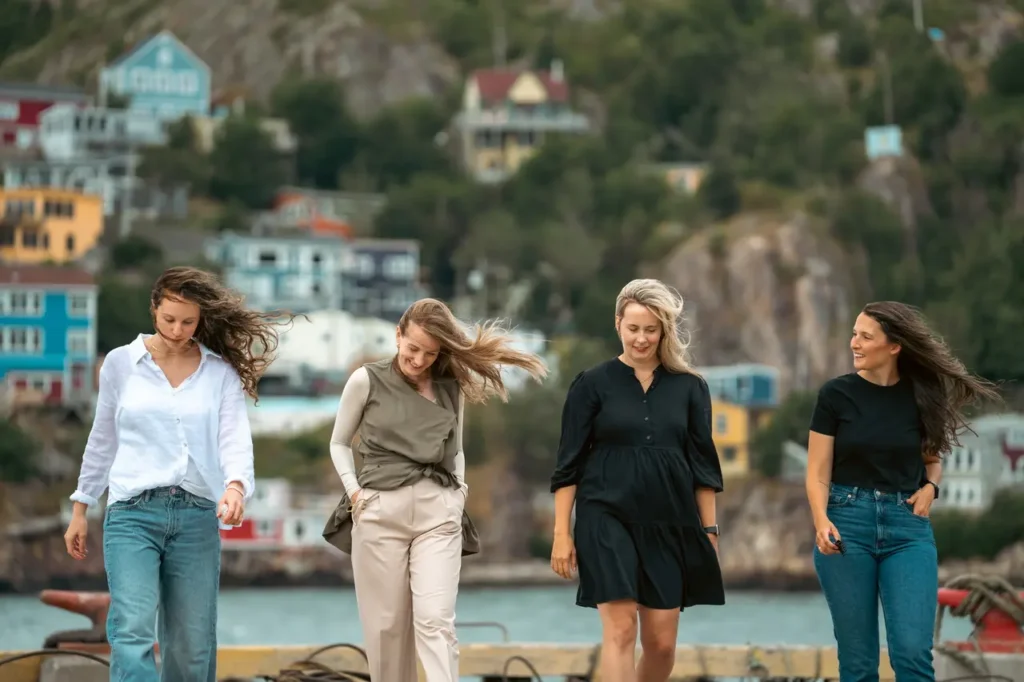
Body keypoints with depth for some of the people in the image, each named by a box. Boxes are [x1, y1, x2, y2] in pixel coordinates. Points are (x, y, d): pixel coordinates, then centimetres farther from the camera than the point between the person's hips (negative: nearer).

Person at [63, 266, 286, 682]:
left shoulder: (222, 372, 6)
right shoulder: (121, 363, 7)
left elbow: (235, 437, -6)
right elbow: (102, 441, 16)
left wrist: (236, 484, -27)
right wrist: (80, 510, 17)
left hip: (196, 514, 1)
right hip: (133, 512, -1)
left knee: (192, 644, 5)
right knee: (131, 631, -19)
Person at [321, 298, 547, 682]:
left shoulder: (451, 388, 8)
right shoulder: (367, 381, 1)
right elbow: (339, 443, 11)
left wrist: (459, 488, 4)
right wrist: (353, 490, -1)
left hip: (439, 511, 1)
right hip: (380, 510, -1)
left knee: (436, 621, -12)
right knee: (387, 625, 2)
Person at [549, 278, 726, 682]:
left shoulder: (689, 388, 7)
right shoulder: (593, 385, 2)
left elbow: (703, 466, 10)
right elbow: (568, 466, 2)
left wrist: (709, 531, 6)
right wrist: (561, 533, -3)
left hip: (669, 524, 3)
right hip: (608, 519, -3)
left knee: (662, 642, 3)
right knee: (620, 629, -12)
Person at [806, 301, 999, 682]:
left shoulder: (920, 394, 3)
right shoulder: (836, 394, -2)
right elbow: (818, 473, -3)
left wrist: (930, 486, -3)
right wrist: (821, 522, -21)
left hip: (907, 526, 1)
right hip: (848, 523, -1)